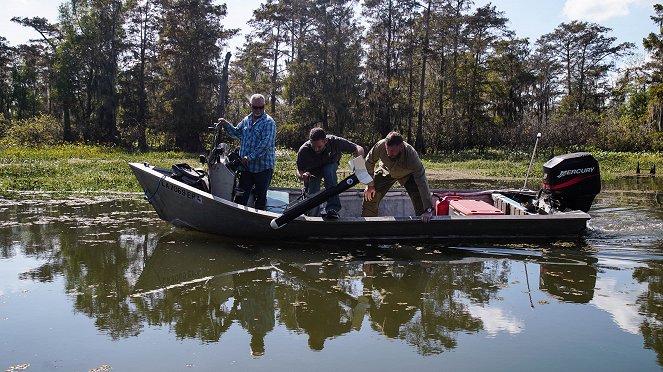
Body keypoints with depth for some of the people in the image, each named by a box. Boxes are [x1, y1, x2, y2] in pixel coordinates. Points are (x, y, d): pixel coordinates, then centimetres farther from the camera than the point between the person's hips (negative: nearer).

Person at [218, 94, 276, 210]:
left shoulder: (269, 122, -9)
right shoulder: (246, 120, 12)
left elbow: (265, 143, -20)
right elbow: (236, 133, 27)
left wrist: (250, 157, -22)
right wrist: (227, 125, 8)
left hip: (263, 167, -5)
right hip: (246, 166, 5)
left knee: (261, 196, 8)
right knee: (241, 196, 4)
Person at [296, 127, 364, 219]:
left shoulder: (334, 142, -33)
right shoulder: (303, 151, -33)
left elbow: (359, 149, -26)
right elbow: (299, 172, -23)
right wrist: (303, 175, -48)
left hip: (330, 166, 0)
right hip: (312, 172, 1)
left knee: (329, 171, -36)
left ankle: (333, 208, -36)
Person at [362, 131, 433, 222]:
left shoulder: (411, 156, -42)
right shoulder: (380, 145, -37)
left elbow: (422, 183, -42)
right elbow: (369, 162, -15)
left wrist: (428, 210, -46)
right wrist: (370, 185, -13)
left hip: (408, 174, -2)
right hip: (386, 171, 2)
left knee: (420, 200, -18)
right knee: (370, 197, -7)